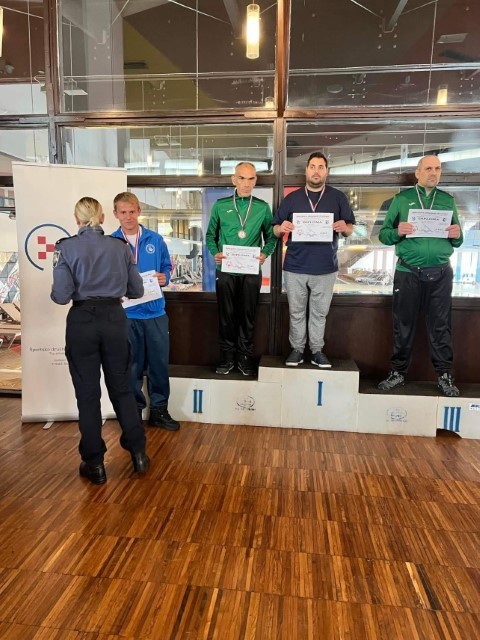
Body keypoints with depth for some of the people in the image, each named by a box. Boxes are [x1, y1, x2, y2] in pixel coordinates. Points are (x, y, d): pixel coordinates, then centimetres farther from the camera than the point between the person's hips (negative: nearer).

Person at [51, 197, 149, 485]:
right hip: (114, 319, 2)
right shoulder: (121, 247, 2)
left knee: (88, 392, 8)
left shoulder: (66, 247, -6)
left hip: (82, 322, -2)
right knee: (121, 386, 15)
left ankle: (95, 463, 18)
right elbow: (136, 291, 5)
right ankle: (138, 453, 21)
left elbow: (62, 295, -12)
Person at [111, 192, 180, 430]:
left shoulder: (155, 239, 5)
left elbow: (166, 267, 12)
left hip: (155, 311, 2)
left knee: (159, 362, 8)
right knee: (131, 365, 9)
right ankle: (134, 410, 26)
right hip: (126, 314, -2)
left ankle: (159, 409, 24)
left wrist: (164, 277, -9)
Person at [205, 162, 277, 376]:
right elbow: (211, 234, 11)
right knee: (226, 314, 6)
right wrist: (215, 253, -7)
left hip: (251, 270, 0)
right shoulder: (220, 205, 5)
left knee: (248, 314, 7)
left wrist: (265, 254, -9)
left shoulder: (263, 207, 5)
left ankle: (245, 357, 20)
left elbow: (271, 236, 9)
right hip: (226, 269, 0)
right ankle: (228, 356, 19)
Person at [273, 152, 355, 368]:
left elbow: (350, 229, 7)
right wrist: (281, 228, -15)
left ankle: (317, 350, 19)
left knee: (320, 312, 8)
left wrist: (344, 227, -17)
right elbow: (275, 230, 8)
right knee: (296, 312, 7)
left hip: (325, 267, 0)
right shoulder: (291, 198, 9)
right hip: (295, 267, 1)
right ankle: (297, 349, 19)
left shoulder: (338, 197, 7)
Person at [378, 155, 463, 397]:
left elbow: (456, 241, 14)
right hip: (407, 272, -1)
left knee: (441, 325, 4)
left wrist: (457, 235, -8)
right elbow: (383, 234, 2)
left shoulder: (448, 200, 13)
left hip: (440, 273, 2)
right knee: (403, 324, 5)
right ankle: (398, 372, 16)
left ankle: (445, 376, 14)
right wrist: (397, 232, -18)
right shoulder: (401, 199, 6)